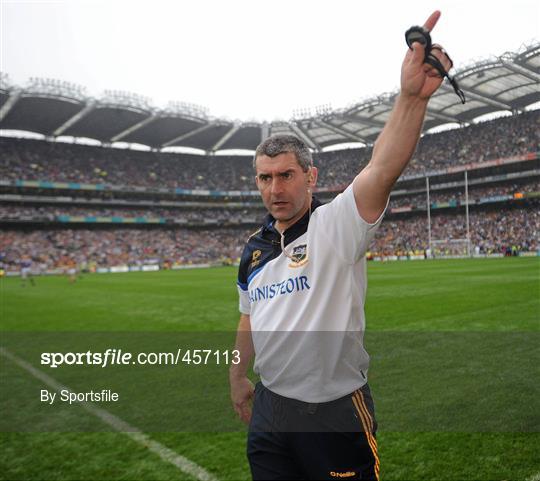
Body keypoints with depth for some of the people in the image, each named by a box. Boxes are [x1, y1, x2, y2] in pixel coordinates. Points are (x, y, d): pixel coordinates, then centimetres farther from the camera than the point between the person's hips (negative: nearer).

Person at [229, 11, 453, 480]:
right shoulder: (254, 248, 5)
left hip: (336, 412, -5)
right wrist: (237, 376, 21)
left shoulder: (337, 224, -13)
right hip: (269, 408, 6)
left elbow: (383, 170, -31)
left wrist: (411, 97, -44)